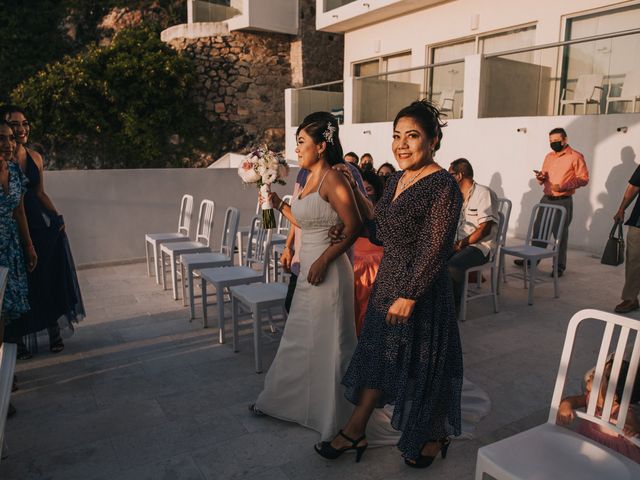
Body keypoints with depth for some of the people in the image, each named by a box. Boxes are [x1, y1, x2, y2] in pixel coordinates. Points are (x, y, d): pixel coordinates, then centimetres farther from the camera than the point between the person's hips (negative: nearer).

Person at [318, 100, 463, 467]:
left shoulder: (443, 186, -19)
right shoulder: (398, 180, 7)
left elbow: (435, 251, -21)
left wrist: (409, 295, -21)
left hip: (421, 289, -8)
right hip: (388, 281, 8)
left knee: (423, 364, 9)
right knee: (378, 354, 16)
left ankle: (436, 437, 36)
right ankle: (355, 432, 31)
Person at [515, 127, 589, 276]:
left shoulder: (575, 156, -7)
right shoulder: (549, 156, 14)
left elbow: (584, 179, -10)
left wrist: (564, 186, -22)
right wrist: (541, 177, -1)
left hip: (563, 202, -6)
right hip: (546, 199, 6)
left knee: (561, 235, 1)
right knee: (539, 230, 10)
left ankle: (559, 266, 11)